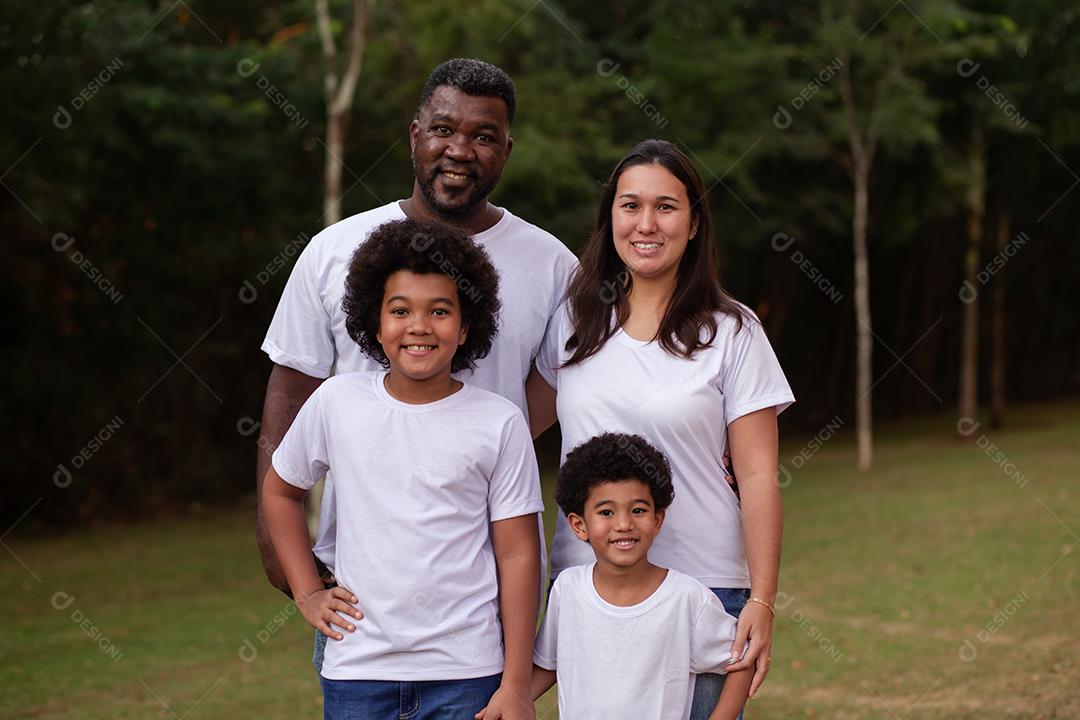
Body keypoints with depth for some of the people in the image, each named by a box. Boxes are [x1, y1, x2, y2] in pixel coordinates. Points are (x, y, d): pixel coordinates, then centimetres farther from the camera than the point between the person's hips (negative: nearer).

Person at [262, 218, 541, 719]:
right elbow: (280, 491, 17)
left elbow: (518, 556, -2)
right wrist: (307, 593, 9)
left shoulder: (499, 424, -4)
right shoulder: (336, 402, 1)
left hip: (465, 675, -1)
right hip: (356, 670, 2)